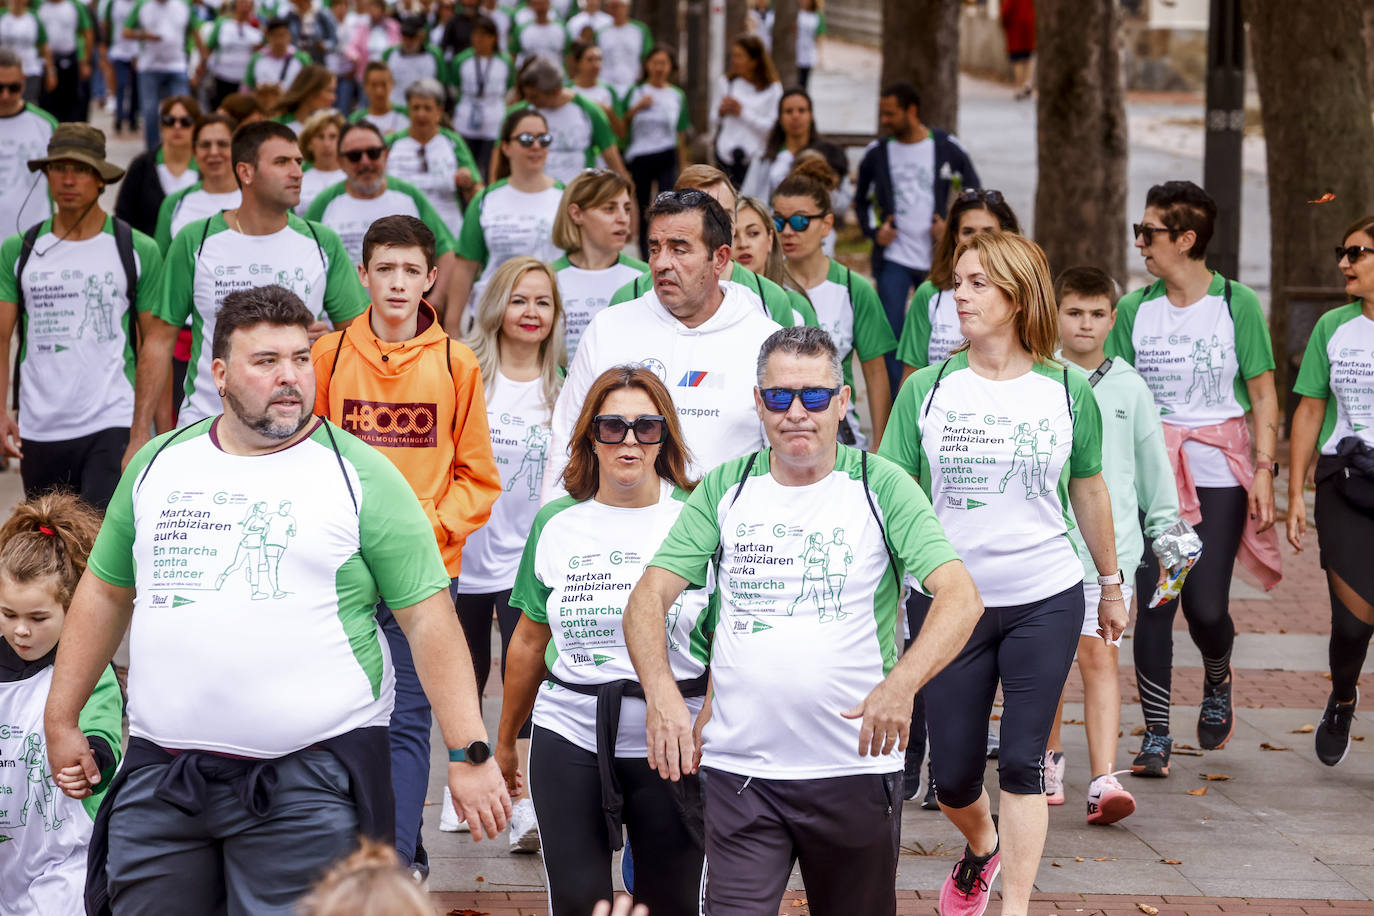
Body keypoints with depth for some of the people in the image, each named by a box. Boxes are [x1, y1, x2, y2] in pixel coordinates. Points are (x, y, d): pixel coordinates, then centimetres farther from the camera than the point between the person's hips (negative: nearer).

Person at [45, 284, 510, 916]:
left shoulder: (359, 473, 0)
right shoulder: (158, 464, 11)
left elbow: (429, 620, -3)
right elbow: (105, 591, 21)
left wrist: (470, 755, -9)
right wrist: (61, 719, 18)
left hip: (310, 781, -4)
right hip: (160, 770, 4)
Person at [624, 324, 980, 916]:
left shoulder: (881, 487, -3)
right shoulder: (724, 490, 5)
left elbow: (961, 597, -13)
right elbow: (648, 599, 1)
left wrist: (901, 684, -30)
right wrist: (661, 691, -19)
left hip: (855, 767, -1)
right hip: (740, 771, 1)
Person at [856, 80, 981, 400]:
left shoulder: (947, 148, -1)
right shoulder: (876, 153, 1)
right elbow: (861, 199, 15)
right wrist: (873, 230, -1)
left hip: (937, 258, 0)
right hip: (893, 258, 0)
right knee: (890, 334, -9)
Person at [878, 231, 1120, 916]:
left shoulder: (1067, 391, -1)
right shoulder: (926, 390, -2)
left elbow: (1088, 491, 12)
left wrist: (1111, 585, 20)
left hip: (1046, 600, -1)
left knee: (1021, 763, -4)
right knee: (953, 774, 7)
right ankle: (981, 845, 41)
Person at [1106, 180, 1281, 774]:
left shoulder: (1236, 305, -2)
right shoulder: (1135, 308, 5)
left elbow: (1263, 397, 1)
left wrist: (1264, 470, -6)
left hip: (1219, 473, -2)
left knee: (1206, 608, -6)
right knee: (1153, 603, -4)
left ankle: (1217, 682, 28)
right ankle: (1155, 736, 4)